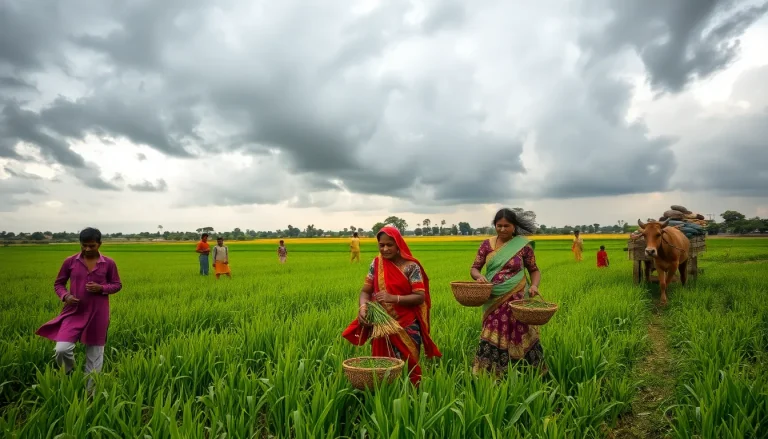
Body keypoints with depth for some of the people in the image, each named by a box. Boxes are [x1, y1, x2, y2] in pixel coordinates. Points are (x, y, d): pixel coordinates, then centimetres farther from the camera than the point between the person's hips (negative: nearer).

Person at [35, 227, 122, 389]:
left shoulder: (109, 263, -3)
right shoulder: (70, 262, -1)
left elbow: (117, 285, 6)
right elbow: (58, 284, 8)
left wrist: (101, 288, -14)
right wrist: (65, 296, -13)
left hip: (97, 314, 0)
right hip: (74, 312, 1)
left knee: (95, 353, 8)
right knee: (61, 349, -14)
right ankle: (69, 375, 21)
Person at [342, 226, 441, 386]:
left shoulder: (411, 266, -8)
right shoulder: (376, 264, 3)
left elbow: (420, 297, -12)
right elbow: (365, 291, 3)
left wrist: (394, 298, -27)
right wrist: (363, 306, -19)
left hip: (407, 326, -3)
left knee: (407, 365, 4)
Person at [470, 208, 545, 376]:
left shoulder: (523, 246, -3)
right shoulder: (487, 245, 2)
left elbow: (534, 270, 6)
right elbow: (474, 268, 4)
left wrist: (534, 285, -14)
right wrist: (479, 276, -19)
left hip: (517, 300, -2)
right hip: (494, 302, 2)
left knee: (520, 337, 2)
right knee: (493, 338, 5)